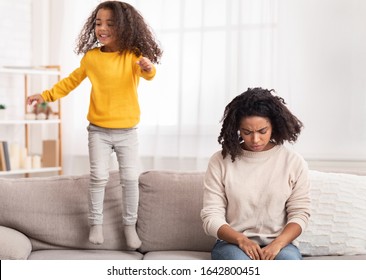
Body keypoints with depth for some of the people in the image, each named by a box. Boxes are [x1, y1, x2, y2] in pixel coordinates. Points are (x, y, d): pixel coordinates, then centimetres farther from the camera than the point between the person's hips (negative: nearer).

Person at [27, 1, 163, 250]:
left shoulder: (133, 55, -8)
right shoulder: (91, 56, -1)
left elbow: (147, 73, -25)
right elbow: (72, 80, 13)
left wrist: (148, 68, -49)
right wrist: (46, 96, 11)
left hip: (127, 131, -1)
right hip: (98, 130, 1)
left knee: (130, 178, 1)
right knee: (99, 177, -3)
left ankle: (130, 225, 17)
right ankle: (96, 223, 12)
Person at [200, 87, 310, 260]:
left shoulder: (293, 162, 1)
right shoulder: (220, 161, -2)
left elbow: (300, 213, 0)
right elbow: (211, 217, -4)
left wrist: (277, 244, -19)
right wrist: (241, 240, -22)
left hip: (279, 244, 1)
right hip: (233, 243, -1)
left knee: (288, 259, -35)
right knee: (238, 260, -37)